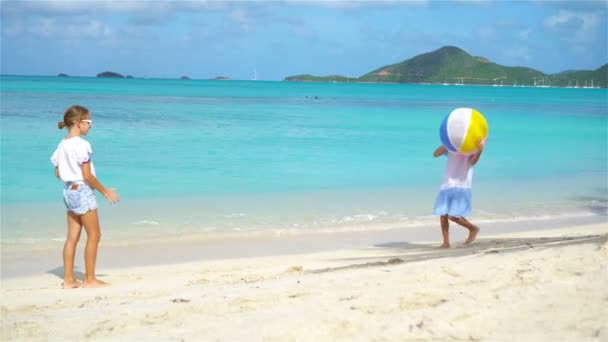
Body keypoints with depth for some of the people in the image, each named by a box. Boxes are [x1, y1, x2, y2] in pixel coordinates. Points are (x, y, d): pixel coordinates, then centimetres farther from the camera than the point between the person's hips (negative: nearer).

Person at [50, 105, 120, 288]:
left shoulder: (62, 145, 8)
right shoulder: (82, 145, -16)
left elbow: (58, 173, 13)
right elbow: (87, 175, -18)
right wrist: (105, 191, -8)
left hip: (69, 191, 8)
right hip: (83, 191, -8)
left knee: (72, 237, 10)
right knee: (94, 236, 1)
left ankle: (69, 279, 12)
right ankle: (90, 279, 5)